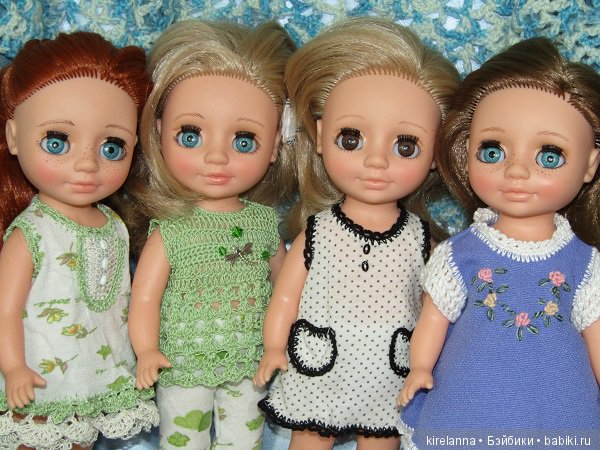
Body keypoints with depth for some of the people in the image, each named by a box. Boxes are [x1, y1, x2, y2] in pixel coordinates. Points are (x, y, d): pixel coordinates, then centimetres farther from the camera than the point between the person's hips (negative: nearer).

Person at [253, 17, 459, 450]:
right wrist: (274, 349, -3)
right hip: (318, 375, -1)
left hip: (391, 378, 1)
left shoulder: (419, 237, -9)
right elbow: (286, 295, -4)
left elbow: (429, 303, 2)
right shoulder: (316, 233, -13)